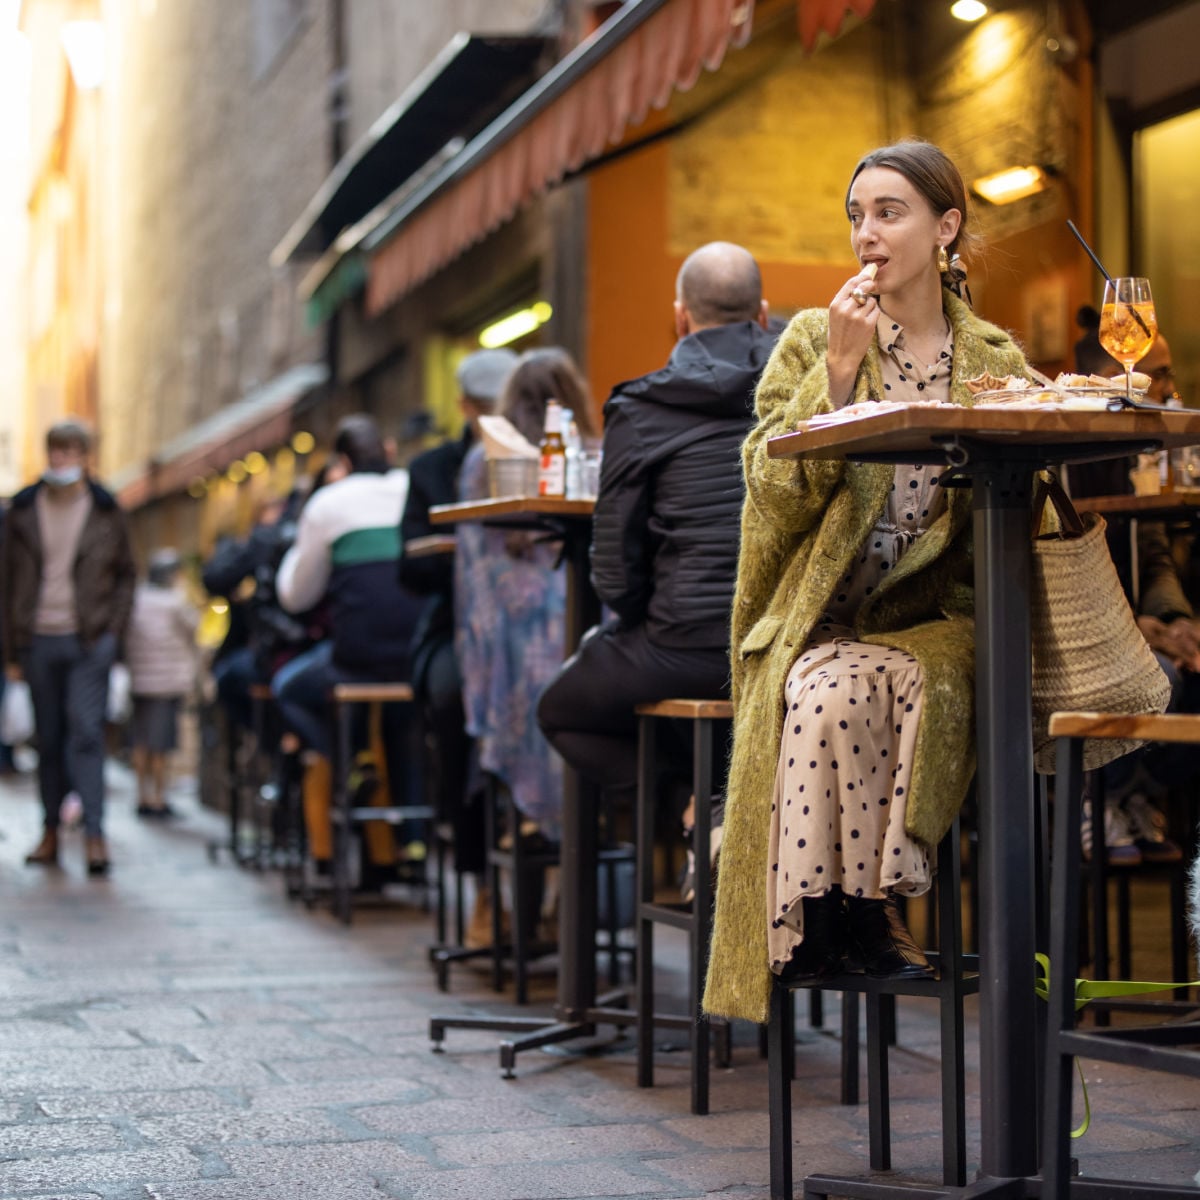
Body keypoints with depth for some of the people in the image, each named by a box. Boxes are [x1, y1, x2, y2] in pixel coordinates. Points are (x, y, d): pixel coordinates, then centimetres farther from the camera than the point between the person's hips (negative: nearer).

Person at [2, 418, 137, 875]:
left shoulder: (105, 511, 4)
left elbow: (126, 574, 11)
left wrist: (114, 629, -1)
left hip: (89, 640, -2)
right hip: (39, 640, 2)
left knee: (86, 731, -11)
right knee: (49, 739, 7)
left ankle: (94, 833, -12)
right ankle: (51, 831, 15)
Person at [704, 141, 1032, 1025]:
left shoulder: (996, 359, 13)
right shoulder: (813, 340, 9)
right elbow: (777, 486, -4)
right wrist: (840, 368, -10)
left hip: (937, 617, 1)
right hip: (826, 618, 0)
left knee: (909, 685, -33)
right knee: (836, 692, -34)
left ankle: (855, 916, -18)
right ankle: (847, 913, -19)